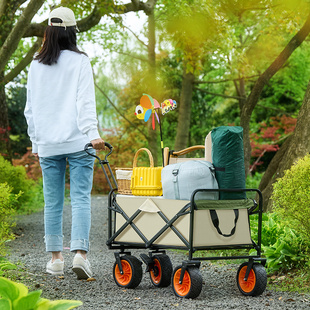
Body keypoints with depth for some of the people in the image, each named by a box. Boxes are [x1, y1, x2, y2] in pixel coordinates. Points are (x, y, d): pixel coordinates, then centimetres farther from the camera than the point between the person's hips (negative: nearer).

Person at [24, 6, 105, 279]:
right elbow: (85, 101, -11)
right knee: (81, 198, -4)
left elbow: (30, 107, 13)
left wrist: (35, 142, 19)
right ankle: (80, 253, -16)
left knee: (52, 202, 8)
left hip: (47, 144, 3)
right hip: (78, 142, -3)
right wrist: (93, 133, -17)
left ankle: (55, 258, 10)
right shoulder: (79, 61, -1)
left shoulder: (36, 65, 9)